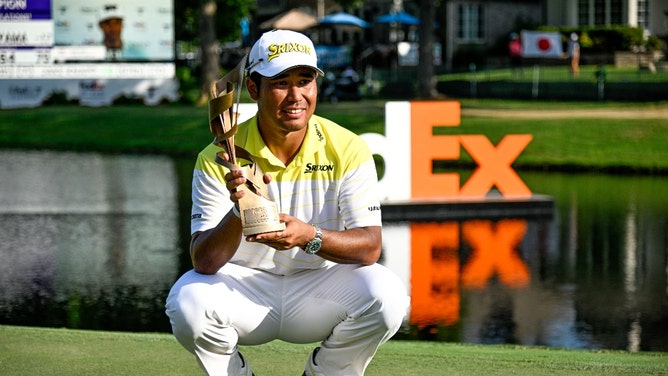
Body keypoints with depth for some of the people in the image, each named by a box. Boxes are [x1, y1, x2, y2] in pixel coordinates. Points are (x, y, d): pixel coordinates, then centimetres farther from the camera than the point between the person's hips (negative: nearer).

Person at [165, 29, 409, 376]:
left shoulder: (347, 149, -9)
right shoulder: (218, 159, -11)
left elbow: (370, 247, -15)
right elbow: (204, 262, -17)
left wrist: (310, 237, -35)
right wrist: (238, 213, -37)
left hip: (320, 290, 1)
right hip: (244, 288, -1)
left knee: (387, 295, -27)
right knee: (188, 302, -30)